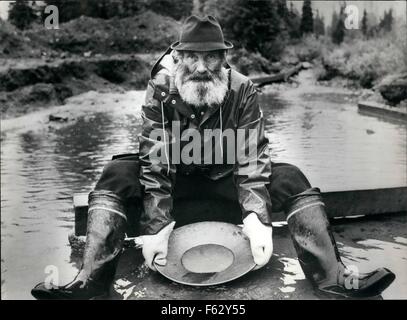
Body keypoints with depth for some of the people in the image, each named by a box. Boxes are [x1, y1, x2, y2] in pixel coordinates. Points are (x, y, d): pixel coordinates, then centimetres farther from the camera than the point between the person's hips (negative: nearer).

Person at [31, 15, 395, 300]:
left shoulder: (243, 90, -14)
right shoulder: (160, 90, -15)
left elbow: (252, 158, -19)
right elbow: (155, 161, -20)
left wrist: (257, 218, -33)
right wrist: (156, 226, -30)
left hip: (226, 182, 0)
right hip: (174, 181, 0)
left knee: (291, 180, -21)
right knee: (116, 176, -23)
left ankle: (333, 278, -24)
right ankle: (92, 280, -27)